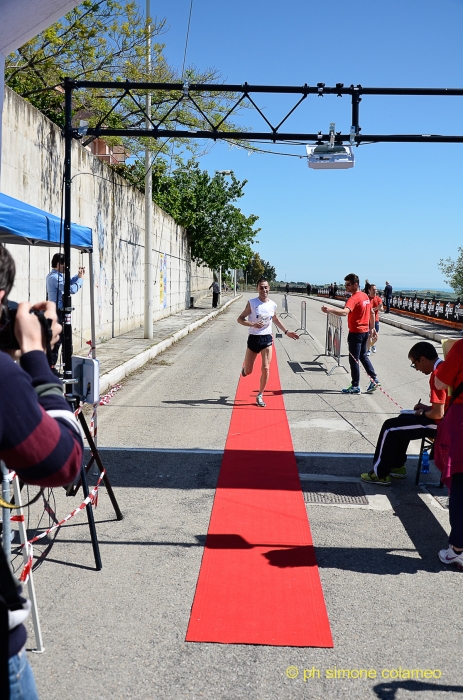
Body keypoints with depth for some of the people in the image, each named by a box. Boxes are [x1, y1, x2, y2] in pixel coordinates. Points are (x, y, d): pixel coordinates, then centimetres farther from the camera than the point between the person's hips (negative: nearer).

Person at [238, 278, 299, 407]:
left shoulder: (273, 305, 2)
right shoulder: (252, 303, -10)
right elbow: (240, 319, -8)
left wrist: (286, 332, 20)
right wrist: (253, 324, -24)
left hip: (267, 339, 2)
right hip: (253, 338, -2)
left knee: (266, 369, -6)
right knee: (248, 372, 6)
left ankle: (260, 396, 9)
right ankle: (245, 367, 45)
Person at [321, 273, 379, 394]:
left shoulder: (354, 299, -20)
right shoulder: (365, 296, 8)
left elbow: (345, 312, -40)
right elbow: (371, 313, 17)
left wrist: (330, 310, -54)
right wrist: (372, 328, 25)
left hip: (356, 333, -9)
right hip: (365, 331, 9)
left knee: (354, 359, 0)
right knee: (363, 356, 21)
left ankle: (355, 387, 5)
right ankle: (374, 380, 23)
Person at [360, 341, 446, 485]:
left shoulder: (437, 375, -23)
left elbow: (438, 413, -25)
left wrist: (423, 413, -6)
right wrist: (427, 408, 12)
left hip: (439, 425, -10)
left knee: (390, 427, -3)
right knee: (403, 419, 25)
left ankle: (380, 473, 7)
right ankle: (397, 466, 30)